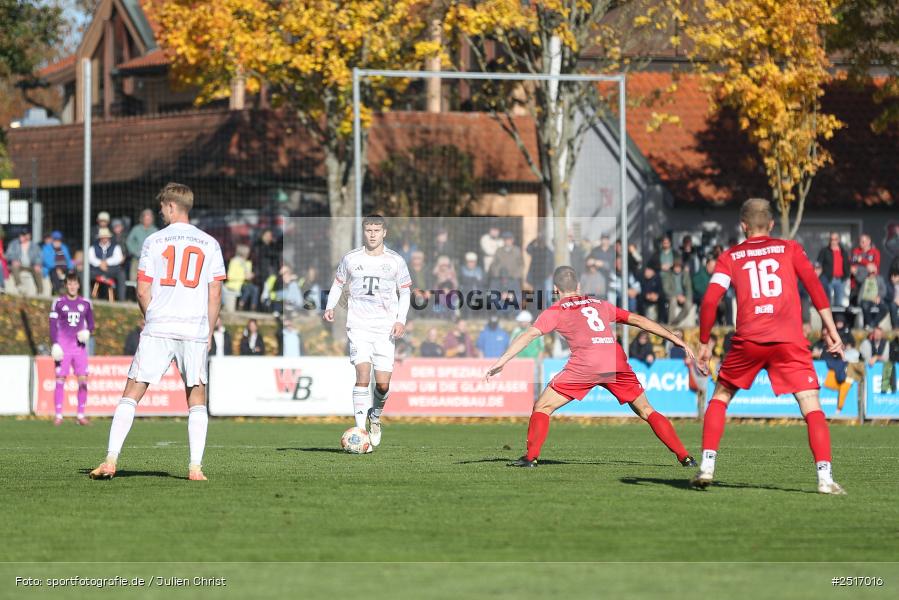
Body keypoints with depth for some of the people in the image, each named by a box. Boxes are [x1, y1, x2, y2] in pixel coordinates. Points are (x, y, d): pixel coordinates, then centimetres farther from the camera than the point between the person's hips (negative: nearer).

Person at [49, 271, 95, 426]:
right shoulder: (59, 303, 2)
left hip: (79, 347, 2)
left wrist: (87, 332, -6)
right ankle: (58, 415, 2)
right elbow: (53, 324, 0)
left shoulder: (85, 303, 9)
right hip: (63, 347, -2)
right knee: (60, 380, -4)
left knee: (83, 381, -4)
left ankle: (80, 415, 4)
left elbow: (90, 323, 16)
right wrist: (54, 344, -10)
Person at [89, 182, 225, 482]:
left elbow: (142, 291, 0)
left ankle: (111, 460, -5)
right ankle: (195, 466, 0)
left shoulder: (154, 241, 2)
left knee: (132, 392, 3)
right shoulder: (209, 244, 7)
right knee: (196, 398, 11)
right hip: (196, 329, 2)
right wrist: (209, 333, 13)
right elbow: (215, 295, 4)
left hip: (157, 330, -1)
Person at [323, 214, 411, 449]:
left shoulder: (395, 261, 4)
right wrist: (330, 307, 1)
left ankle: (375, 416, 29)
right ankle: (360, 429, -17)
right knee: (363, 375, -18)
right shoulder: (351, 259, 4)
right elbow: (338, 283, 17)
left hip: (385, 329, 1)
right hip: (359, 326, -1)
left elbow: (405, 291, 10)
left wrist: (401, 320, -2)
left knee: (383, 384, -3)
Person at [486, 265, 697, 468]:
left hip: (586, 364, -4)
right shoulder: (599, 304, 27)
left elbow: (530, 335, 4)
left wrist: (502, 361, -1)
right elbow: (638, 320, 28)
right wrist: (676, 339, 32)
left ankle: (531, 457, -2)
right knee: (646, 411, 16)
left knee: (542, 407, 9)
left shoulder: (555, 312, 16)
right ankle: (684, 456, 9)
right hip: (617, 361, 4)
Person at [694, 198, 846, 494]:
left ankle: (707, 467, 11)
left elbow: (710, 300, 4)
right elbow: (814, 285, 1)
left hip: (748, 340, 1)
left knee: (720, 397, 21)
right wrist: (830, 329, 1)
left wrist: (704, 343, 12)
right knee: (812, 407, -3)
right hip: (790, 340, -1)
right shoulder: (790, 248, 14)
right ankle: (825, 477, -19)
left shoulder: (730, 257, 14)